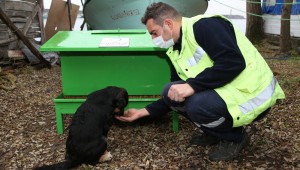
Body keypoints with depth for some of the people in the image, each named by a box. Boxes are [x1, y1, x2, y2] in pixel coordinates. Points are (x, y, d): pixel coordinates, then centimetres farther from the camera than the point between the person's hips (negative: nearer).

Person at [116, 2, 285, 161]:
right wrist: (143, 112, 16)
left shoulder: (205, 25, -16)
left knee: (197, 106, -31)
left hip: (253, 93, -8)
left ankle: (236, 137, 0)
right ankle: (216, 132, 13)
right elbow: (175, 96, 16)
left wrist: (192, 85, -27)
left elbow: (233, 62, -29)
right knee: (170, 93, -2)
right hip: (223, 92, 8)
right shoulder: (177, 52, 9)